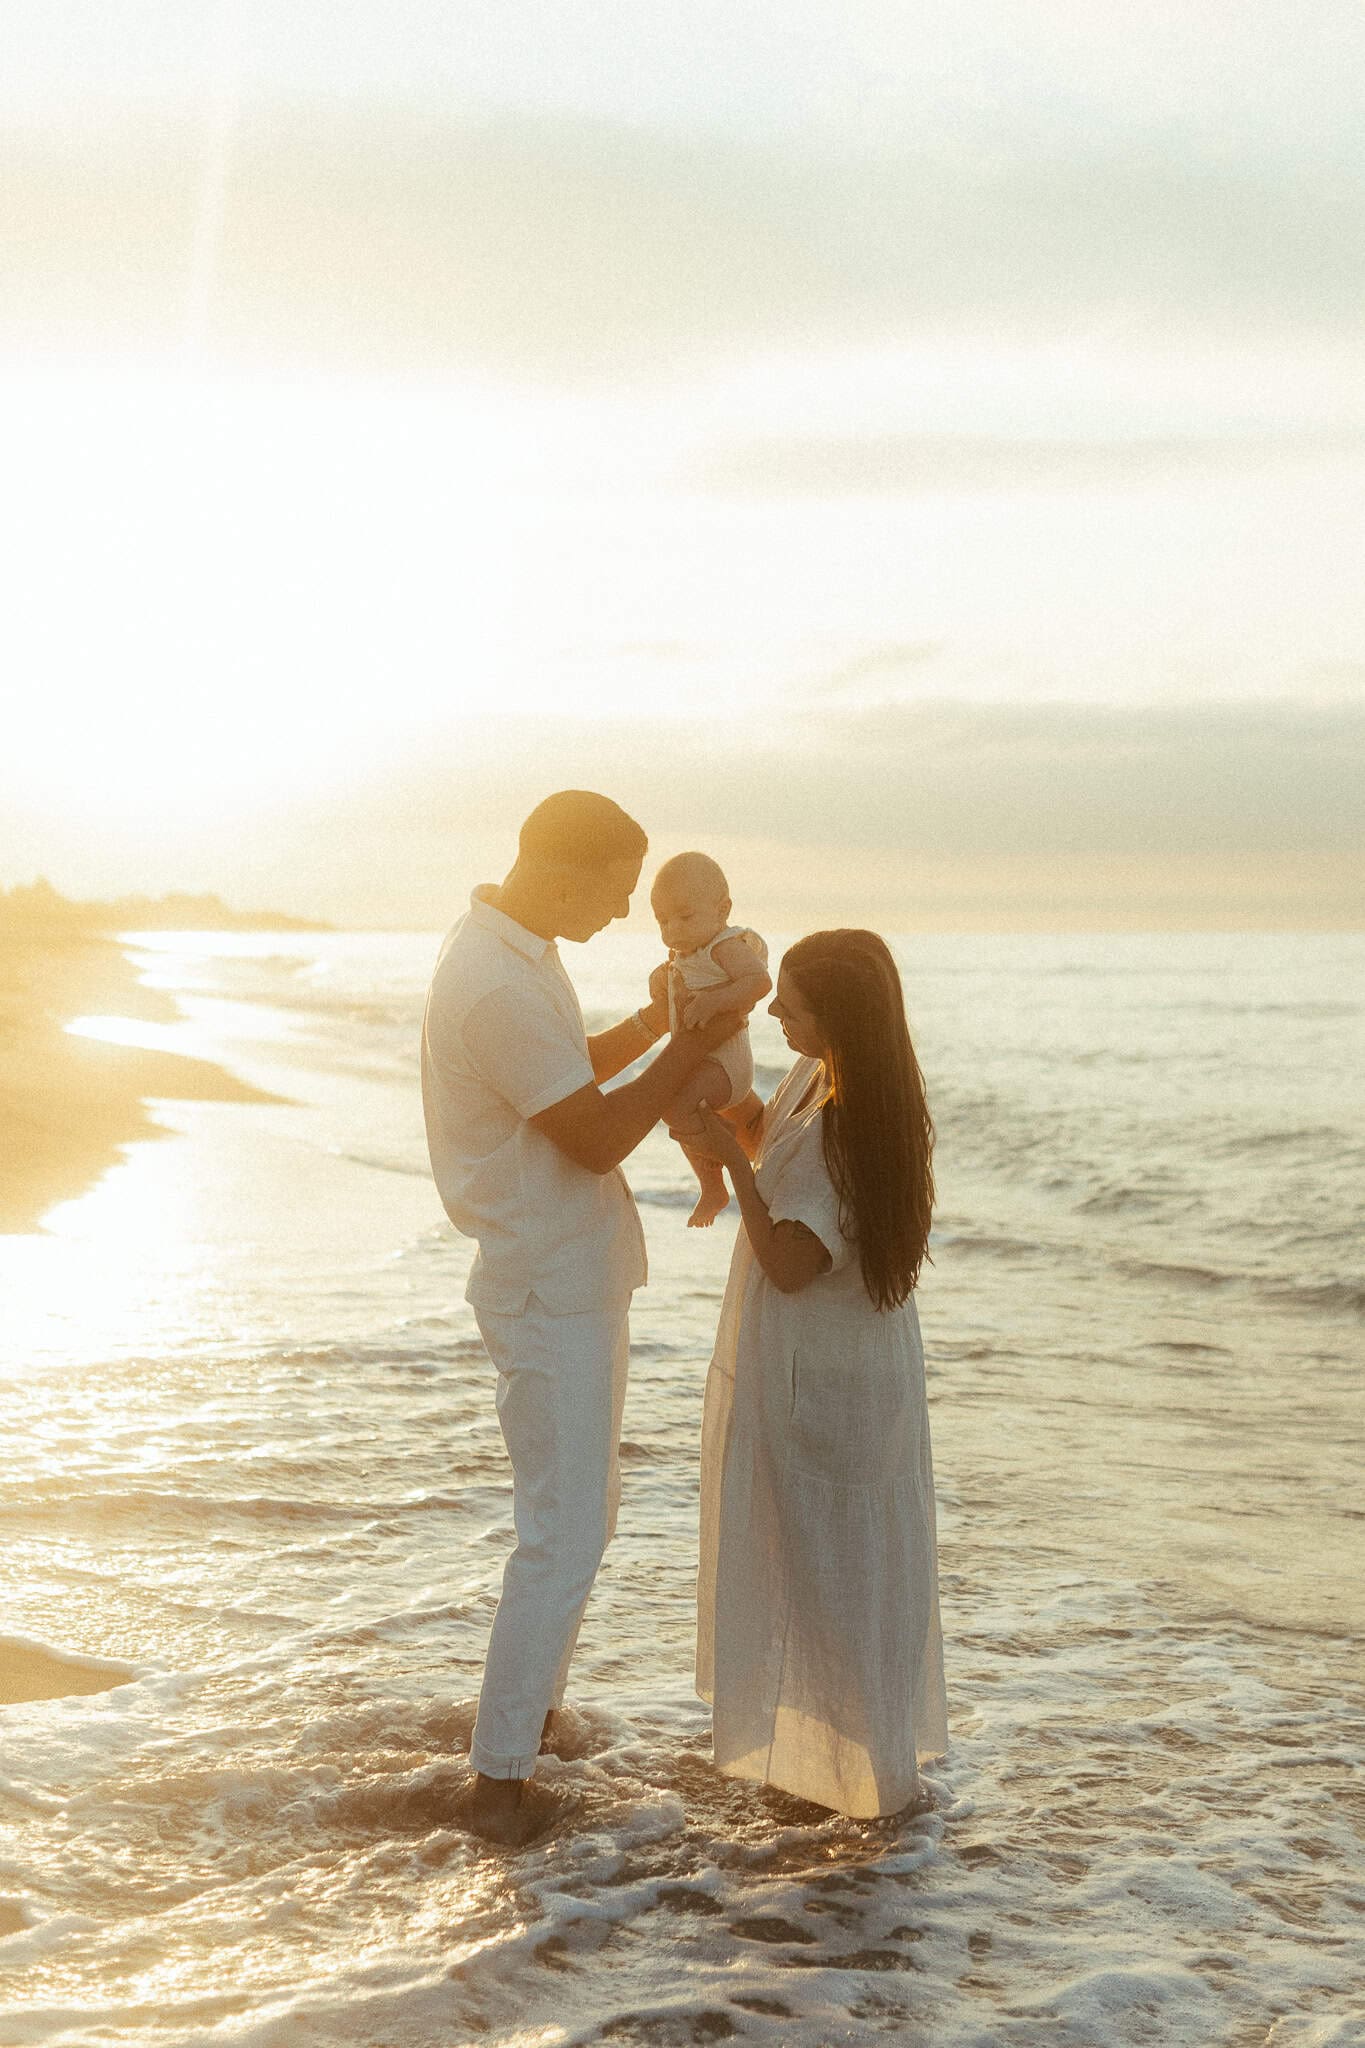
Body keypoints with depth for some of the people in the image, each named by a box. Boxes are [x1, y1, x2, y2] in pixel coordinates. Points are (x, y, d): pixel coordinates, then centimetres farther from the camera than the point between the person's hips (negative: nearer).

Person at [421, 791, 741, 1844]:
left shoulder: (515, 954, 8)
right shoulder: (497, 986, -25)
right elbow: (596, 1138, -23)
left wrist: (653, 1022, 8)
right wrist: (693, 1043, -15)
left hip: (578, 1278, 11)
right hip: (549, 1293, -11)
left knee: (585, 1512, 21)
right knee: (563, 1536, -4)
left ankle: (536, 1711, 35)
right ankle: (499, 1778, 6)